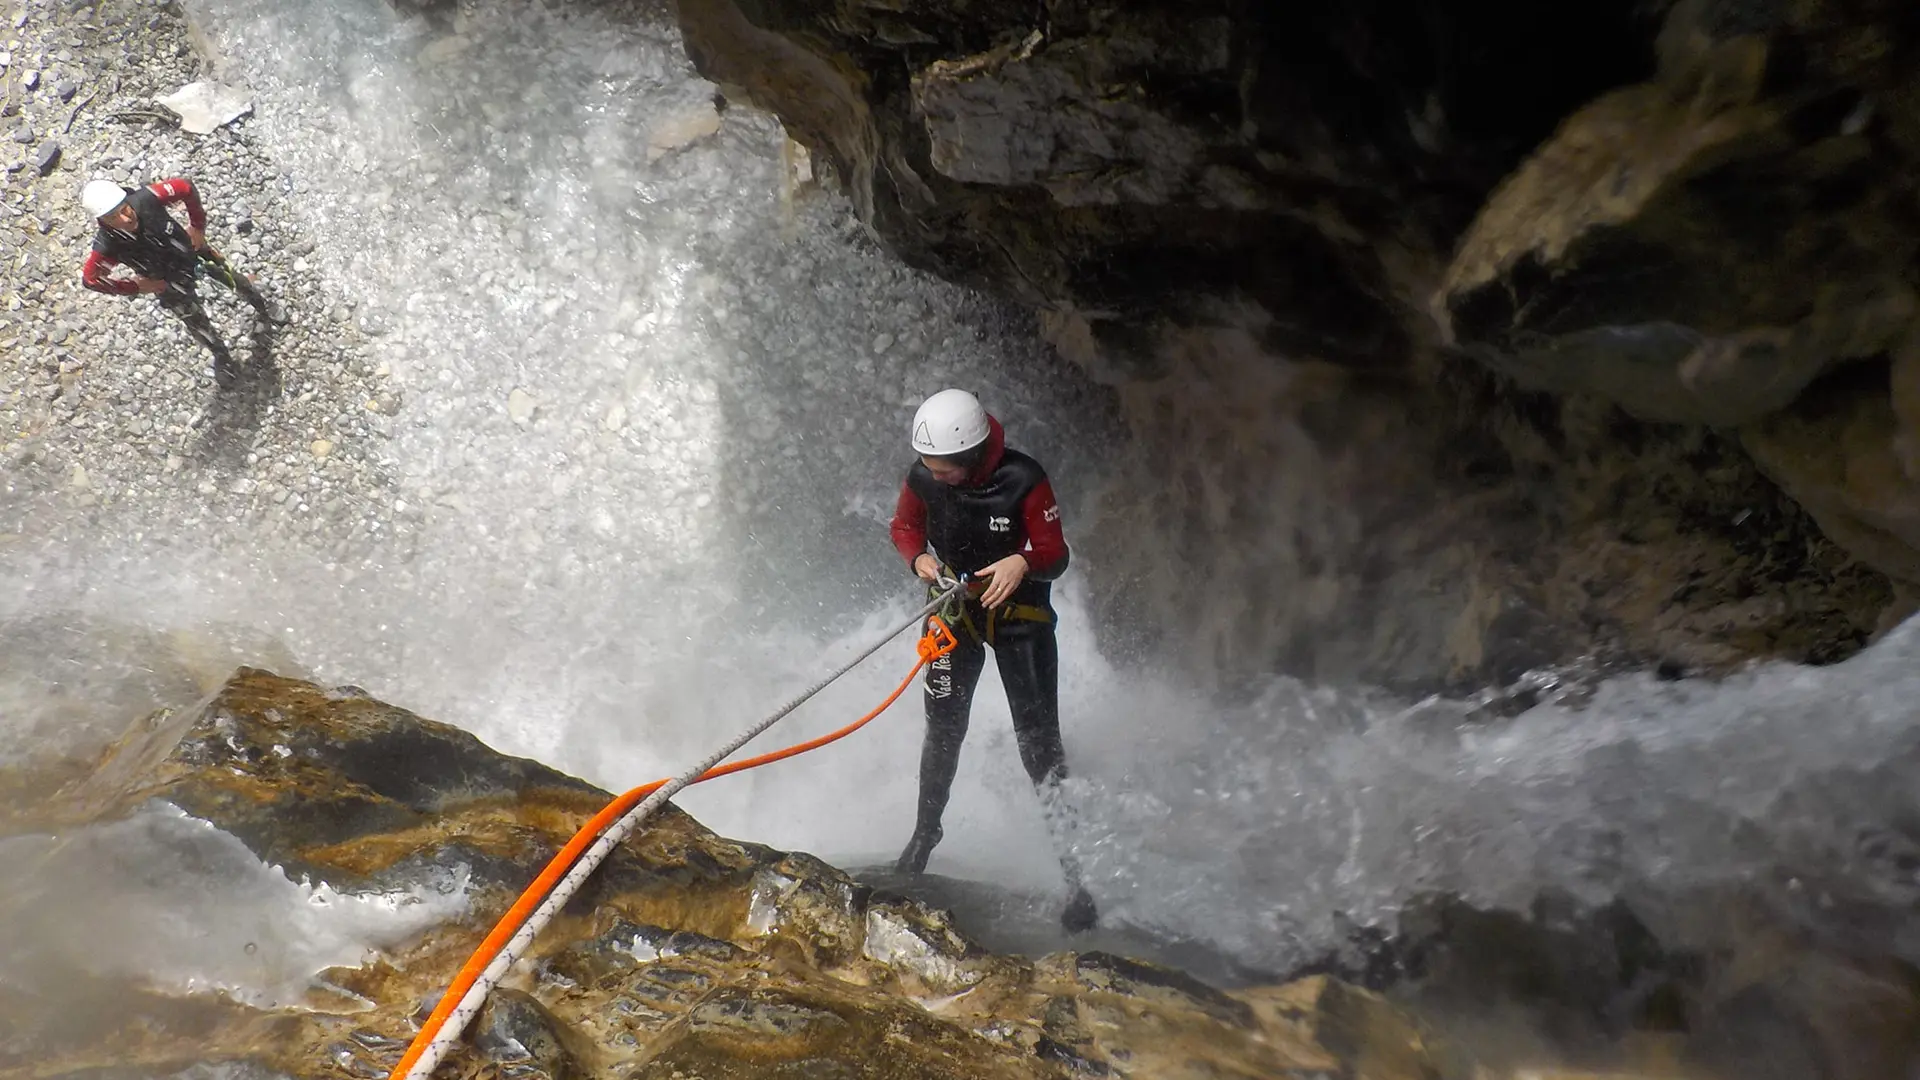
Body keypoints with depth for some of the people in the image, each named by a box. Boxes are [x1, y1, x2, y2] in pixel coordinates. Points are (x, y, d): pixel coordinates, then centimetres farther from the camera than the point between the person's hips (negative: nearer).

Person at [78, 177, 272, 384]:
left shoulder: (145, 199, -38)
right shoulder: (107, 246, -36)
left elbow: (185, 187, -22)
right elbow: (89, 278, -19)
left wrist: (198, 225, -13)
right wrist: (135, 286, -12)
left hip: (192, 249, 1)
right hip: (170, 281, -1)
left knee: (234, 280, 24)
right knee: (196, 321, 17)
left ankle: (260, 303, 60)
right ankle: (221, 356, 49)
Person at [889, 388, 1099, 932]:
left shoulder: (1023, 480, -25)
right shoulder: (923, 477, -14)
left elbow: (1055, 554, -15)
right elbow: (904, 527, 5)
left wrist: (1023, 564, -37)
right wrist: (919, 557, -16)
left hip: (1020, 612, -3)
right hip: (954, 606, 3)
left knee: (1039, 741, -6)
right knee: (943, 729, 11)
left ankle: (1074, 870, 0)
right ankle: (925, 831, 37)